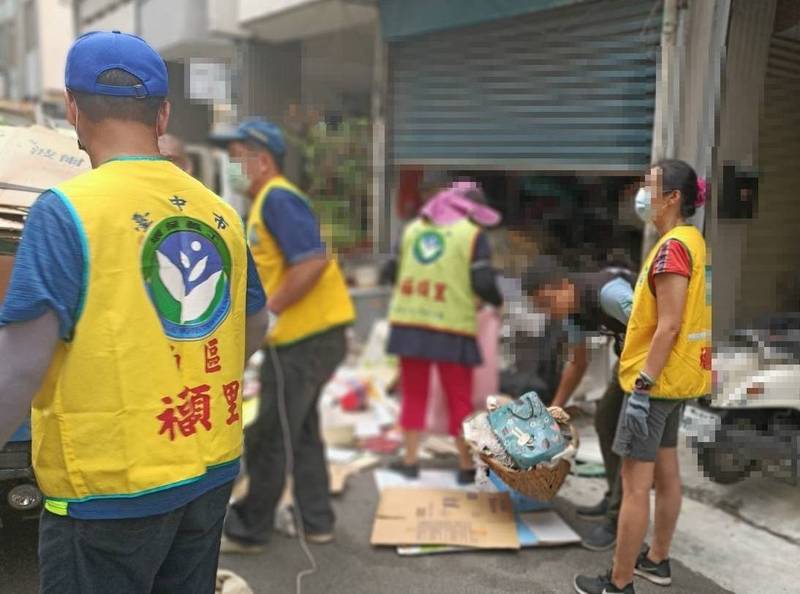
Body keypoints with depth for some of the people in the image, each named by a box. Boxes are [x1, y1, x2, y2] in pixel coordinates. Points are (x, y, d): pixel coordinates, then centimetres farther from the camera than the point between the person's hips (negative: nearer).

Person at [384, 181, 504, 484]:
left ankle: (410, 461, 16)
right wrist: (499, 302, 10)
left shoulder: (413, 228, 12)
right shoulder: (472, 234, -2)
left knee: (414, 394, 13)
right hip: (452, 328, -4)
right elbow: (483, 284, -9)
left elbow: (400, 274, 15)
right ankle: (467, 467, 15)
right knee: (459, 399, 7)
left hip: (409, 323, 4)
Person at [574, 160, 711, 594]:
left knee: (635, 483, -2)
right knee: (665, 471, 18)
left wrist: (642, 385, -22)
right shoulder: (691, 240, 10)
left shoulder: (672, 246, -20)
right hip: (676, 375, 10)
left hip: (656, 380, -10)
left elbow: (669, 325, -24)